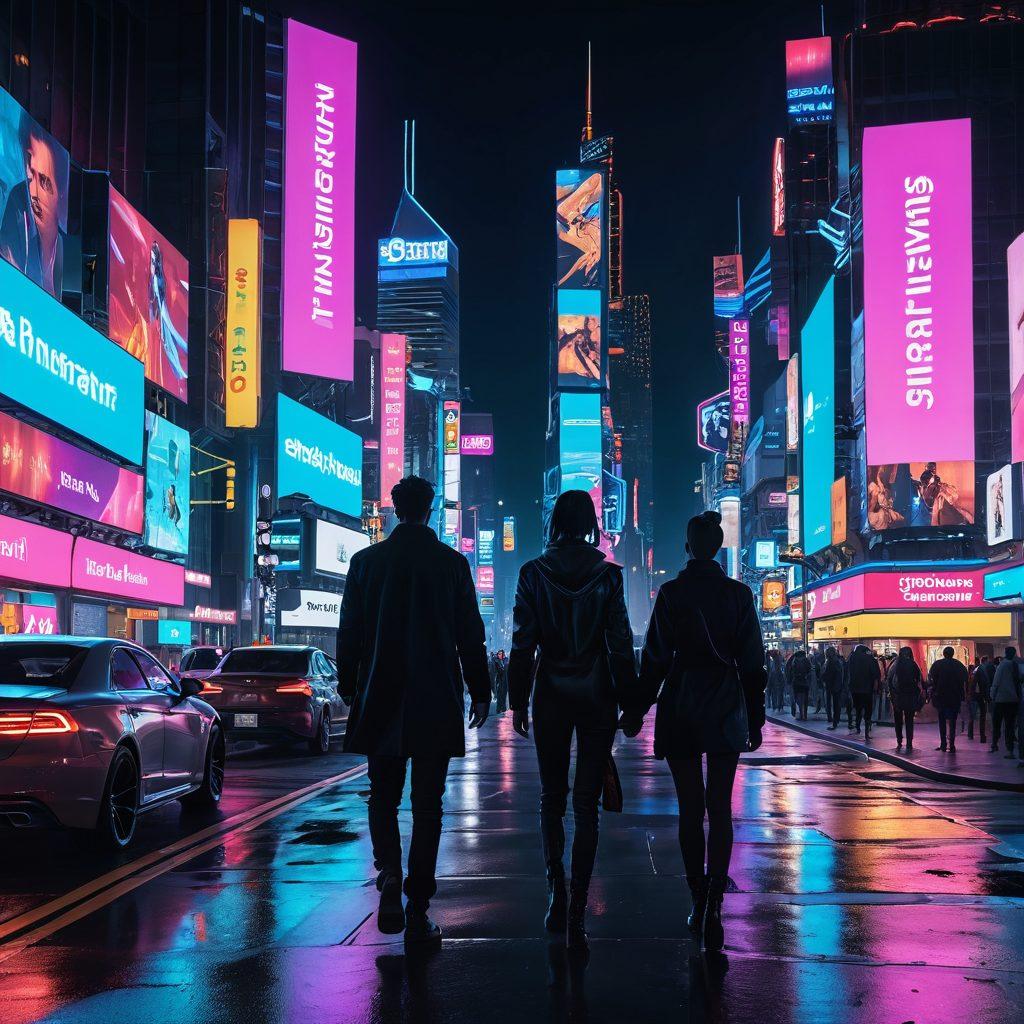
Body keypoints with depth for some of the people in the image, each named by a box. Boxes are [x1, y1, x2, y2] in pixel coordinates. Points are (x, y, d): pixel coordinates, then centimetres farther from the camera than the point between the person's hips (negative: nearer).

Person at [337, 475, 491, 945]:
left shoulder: (365, 561, 0)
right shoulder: (452, 563, -2)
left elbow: (349, 633, 4)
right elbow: (470, 634, 1)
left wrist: (348, 688, 14)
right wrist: (480, 691, 11)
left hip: (380, 701, 1)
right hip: (436, 703, -1)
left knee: (382, 796, 14)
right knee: (427, 805, 5)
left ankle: (389, 873, -10)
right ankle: (417, 910, 4)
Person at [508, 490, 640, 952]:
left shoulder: (533, 573, -3)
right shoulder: (607, 574, -4)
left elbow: (522, 644, -3)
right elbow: (620, 643, -5)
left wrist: (518, 701, 4)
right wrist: (630, 703, 1)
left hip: (551, 696, 1)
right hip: (597, 697, 0)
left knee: (551, 797, 15)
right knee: (586, 803, 4)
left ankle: (557, 892, 1)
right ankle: (577, 910, 1)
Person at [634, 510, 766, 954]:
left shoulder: (671, 593, -3)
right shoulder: (738, 594, 1)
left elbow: (654, 656, -2)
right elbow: (752, 661, 2)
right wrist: (755, 718, 8)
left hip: (679, 706, 0)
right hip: (725, 710, 1)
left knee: (690, 807, 8)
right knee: (720, 807, 1)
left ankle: (698, 902, 13)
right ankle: (713, 908, -12)